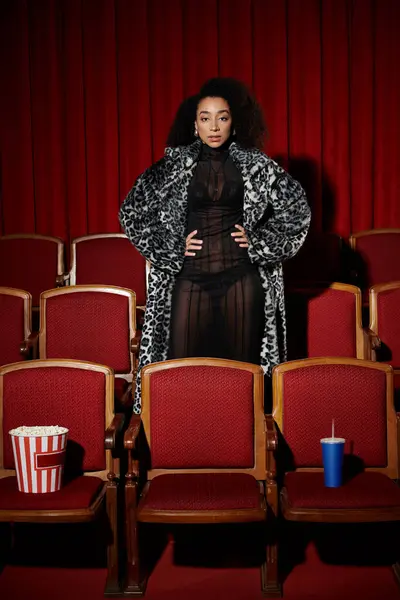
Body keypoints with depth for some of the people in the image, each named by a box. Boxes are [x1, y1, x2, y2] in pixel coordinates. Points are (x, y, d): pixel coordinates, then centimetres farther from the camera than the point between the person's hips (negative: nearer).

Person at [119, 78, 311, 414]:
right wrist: (172, 245, 0)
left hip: (242, 276, 0)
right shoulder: (175, 165, 4)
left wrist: (258, 240, 0)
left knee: (240, 364, 6)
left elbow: (296, 206, 9)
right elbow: (132, 212, 8)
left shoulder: (254, 164, 4)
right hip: (189, 277, 0)